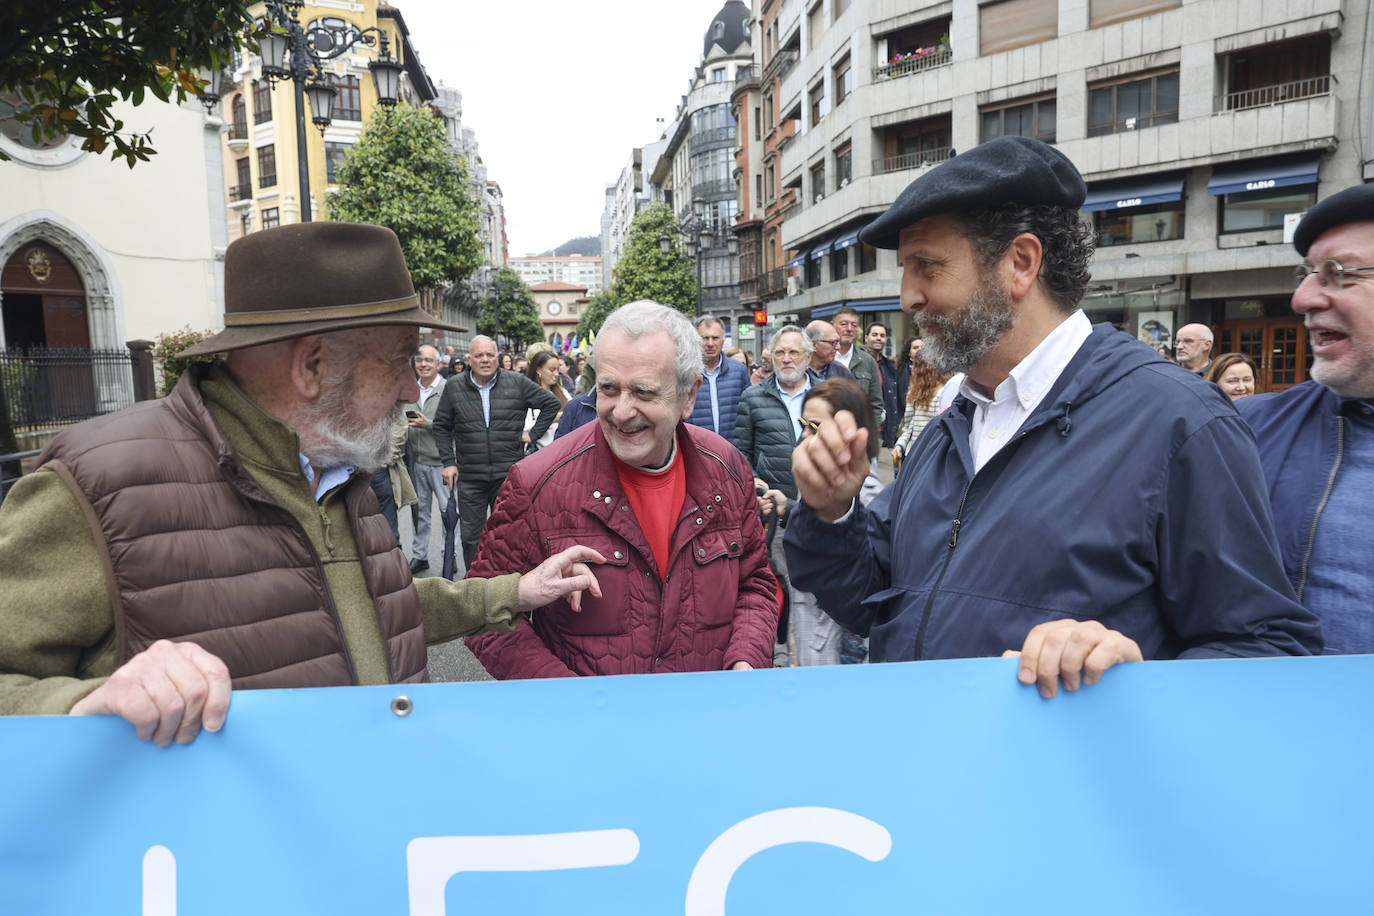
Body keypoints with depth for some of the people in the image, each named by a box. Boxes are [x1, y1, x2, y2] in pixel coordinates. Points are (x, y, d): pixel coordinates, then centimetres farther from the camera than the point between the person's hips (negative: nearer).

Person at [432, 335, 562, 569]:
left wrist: (534, 433, 3)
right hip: (470, 478, 1)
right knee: (470, 536, 7)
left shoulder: (518, 384, 0)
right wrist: (448, 462, 4)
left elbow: (552, 403, 9)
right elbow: (441, 427, 12)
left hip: (508, 474, -1)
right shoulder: (454, 388, 4)